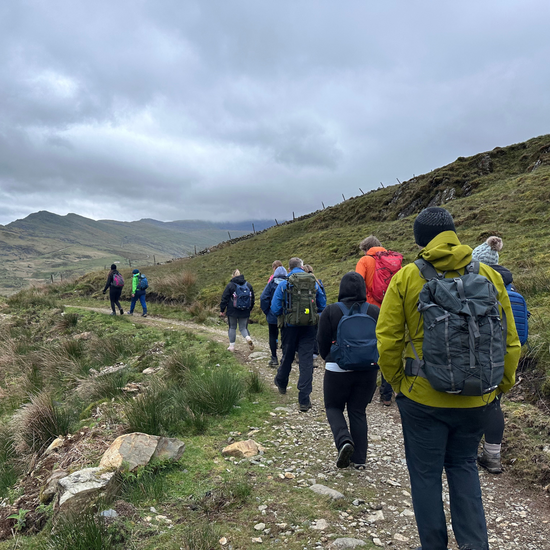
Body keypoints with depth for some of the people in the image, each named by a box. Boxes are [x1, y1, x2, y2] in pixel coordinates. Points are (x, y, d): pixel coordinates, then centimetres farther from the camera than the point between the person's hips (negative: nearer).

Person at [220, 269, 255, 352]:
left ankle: (232, 346, 14)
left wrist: (222, 310, 2)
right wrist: (250, 309, 22)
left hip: (232, 311, -3)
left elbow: (224, 298, -5)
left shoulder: (230, 285, -6)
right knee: (243, 327, 10)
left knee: (232, 327, 10)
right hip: (245, 312, 3)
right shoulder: (248, 285, 6)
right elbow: (252, 298, 12)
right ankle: (248, 338, -19)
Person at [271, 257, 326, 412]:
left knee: (287, 357, 19)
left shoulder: (283, 284, -4)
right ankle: (304, 400, 0)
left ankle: (281, 383, 45)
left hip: (290, 326, 0)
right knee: (306, 361, 1)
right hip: (308, 328, 0)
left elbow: (275, 309, -6)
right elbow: (323, 306, 8)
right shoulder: (314, 283, 2)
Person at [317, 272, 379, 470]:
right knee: (358, 411, 15)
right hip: (368, 370, 3)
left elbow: (322, 342, -3)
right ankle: (359, 458, 18)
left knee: (333, 407, 16)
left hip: (338, 369, -3)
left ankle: (344, 440, -8)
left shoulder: (331, 311, -9)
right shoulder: (375, 312, -2)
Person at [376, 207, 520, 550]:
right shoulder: (488, 275, -2)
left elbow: (388, 339, -8)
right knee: (463, 466, 24)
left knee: (426, 473, 15)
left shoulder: (406, 278, -9)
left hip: (423, 397, -3)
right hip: (475, 399, 3)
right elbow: (509, 341, 1)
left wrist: (397, 381, 6)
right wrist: (501, 386, 14)